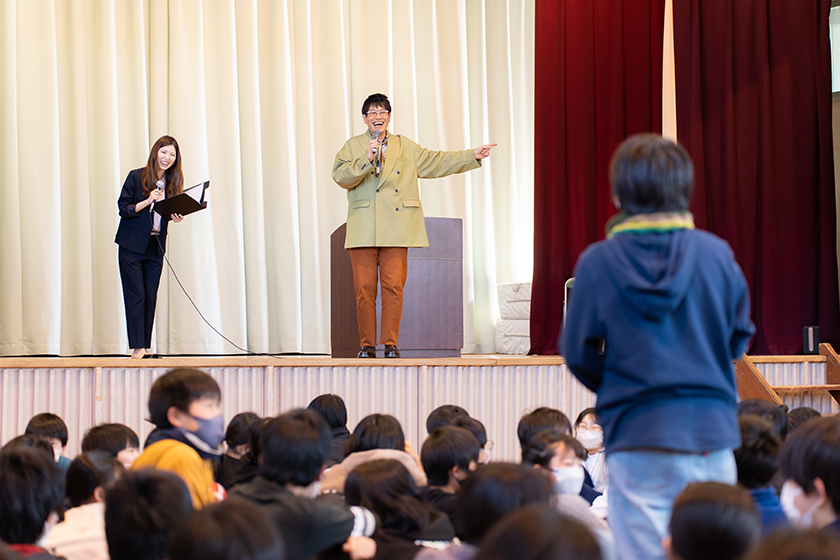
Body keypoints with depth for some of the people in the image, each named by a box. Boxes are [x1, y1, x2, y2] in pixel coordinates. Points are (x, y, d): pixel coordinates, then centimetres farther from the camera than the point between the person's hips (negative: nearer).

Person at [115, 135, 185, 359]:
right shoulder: (136, 177, -7)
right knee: (136, 296, -7)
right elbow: (123, 209, -8)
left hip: (155, 248, 4)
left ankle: (146, 347, 7)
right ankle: (137, 347, -6)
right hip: (132, 246, -4)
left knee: (151, 297, 3)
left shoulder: (172, 182, 6)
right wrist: (147, 201, -21)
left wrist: (176, 216, -8)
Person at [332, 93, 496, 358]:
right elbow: (340, 176, -2)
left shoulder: (405, 147, 18)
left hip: (396, 231, 1)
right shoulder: (353, 147, 11)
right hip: (363, 231, -1)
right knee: (364, 288, -4)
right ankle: (367, 344, 5)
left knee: (393, 286, -5)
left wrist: (472, 156, 14)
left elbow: (435, 162, 19)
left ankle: (391, 343, 1)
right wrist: (366, 160, -15)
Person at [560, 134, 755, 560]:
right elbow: (739, 336, 7)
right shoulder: (715, 253, -3)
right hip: (711, 429, 1)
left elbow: (577, 353, 0)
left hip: (636, 433, -1)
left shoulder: (597, 262, -6)